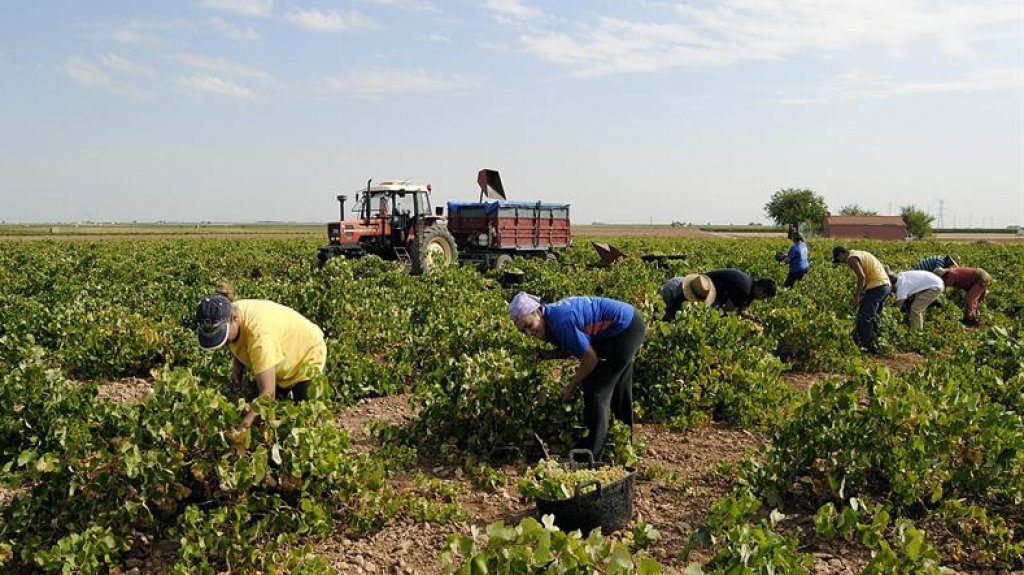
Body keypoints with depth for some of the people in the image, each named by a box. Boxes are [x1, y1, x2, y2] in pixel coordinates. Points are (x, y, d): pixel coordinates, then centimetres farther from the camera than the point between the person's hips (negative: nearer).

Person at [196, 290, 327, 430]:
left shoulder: (258, 332, -43)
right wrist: (237, 368, -14)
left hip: (308, 354, -7)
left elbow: (267, 393, -45)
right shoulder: (225, 317, -20)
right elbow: (240, 347, 6)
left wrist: (241, 428, -51)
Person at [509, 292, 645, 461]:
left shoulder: (561, 322, -30)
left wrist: (571, 387, -10)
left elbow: (591, 358, -22)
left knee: (596, 390, -8)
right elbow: (570, 350, 11)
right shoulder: (549, 318, -2)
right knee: (617, 391, 24)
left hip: (625, 329, -10)